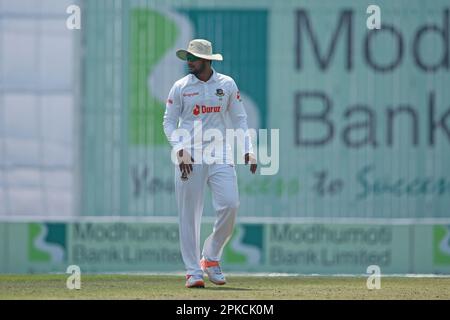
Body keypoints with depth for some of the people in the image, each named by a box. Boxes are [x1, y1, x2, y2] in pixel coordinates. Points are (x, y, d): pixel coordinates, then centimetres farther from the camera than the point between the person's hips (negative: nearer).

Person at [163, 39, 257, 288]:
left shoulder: (227, 85, 6)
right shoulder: (180, 87, 3)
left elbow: (239, 119, 10)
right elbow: (169, 122, 4)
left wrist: (248, 150, -2)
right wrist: (180, 150, -11)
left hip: (220, 154, 1)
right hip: (189, 156, -1)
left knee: (230, 204, -12)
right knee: (189, 213, -4)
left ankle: (211, 258, 7)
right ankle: (193, 271, 2)